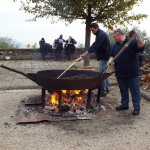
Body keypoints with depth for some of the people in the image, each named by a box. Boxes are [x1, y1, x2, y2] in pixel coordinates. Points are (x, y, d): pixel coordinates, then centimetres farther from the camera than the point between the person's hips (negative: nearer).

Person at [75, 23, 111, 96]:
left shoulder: (101, 35, -24)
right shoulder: (100, 34, 9)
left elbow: (93, 47, -33)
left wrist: (82, 56, -38)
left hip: (104, 56, -10)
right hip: (103, 56, 10)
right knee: (103, 72, 16)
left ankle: (103, 91, 2)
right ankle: (106, 88, 26)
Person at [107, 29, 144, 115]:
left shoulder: (132, 42, -7)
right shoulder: (116, 45, 14)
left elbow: (141, 48, -19)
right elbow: (112, 55, 21)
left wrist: (139, 39, -37)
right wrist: (111, 60, -1)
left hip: (132, 73, -6)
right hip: (120, 73, 7)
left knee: (135, 90, 2)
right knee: (123, 90, 17)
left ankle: (137, 107, 12)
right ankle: (124, 104, 31)